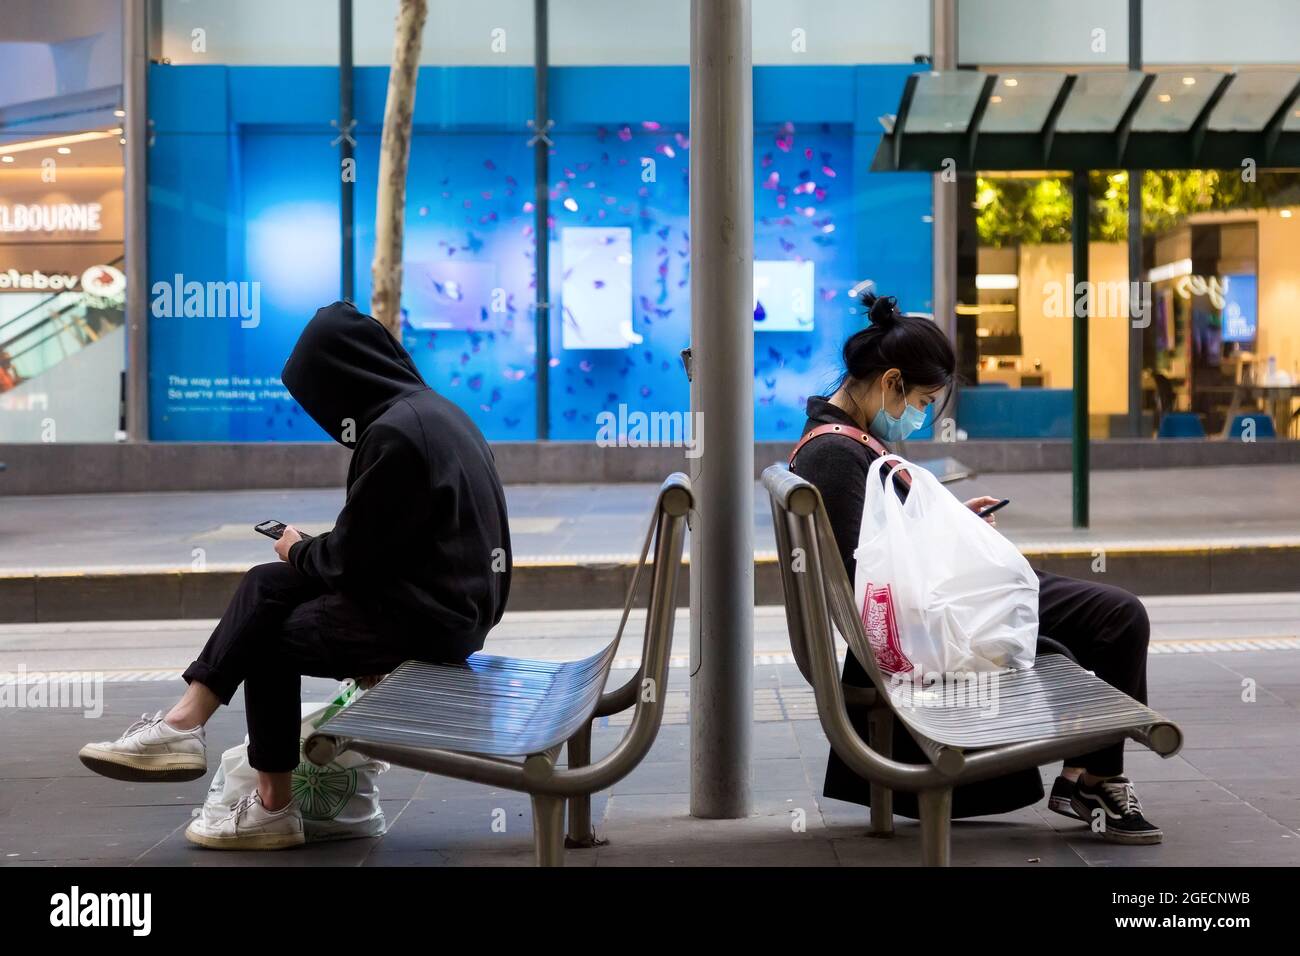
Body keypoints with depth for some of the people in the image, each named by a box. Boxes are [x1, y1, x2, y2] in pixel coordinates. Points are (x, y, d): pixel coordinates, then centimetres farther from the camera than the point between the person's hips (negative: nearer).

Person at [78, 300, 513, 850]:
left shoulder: (396, 434, -21)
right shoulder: (431, 411, 9)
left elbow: (352, 556, -17)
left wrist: (300, 552, 3)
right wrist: (311, 551, 9)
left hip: (430, 615, -9)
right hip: (450, 596, 9)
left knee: (273, 639, 9)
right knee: (267, 587, 10)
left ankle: (273, 810, 21)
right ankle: (184, 724, 7)